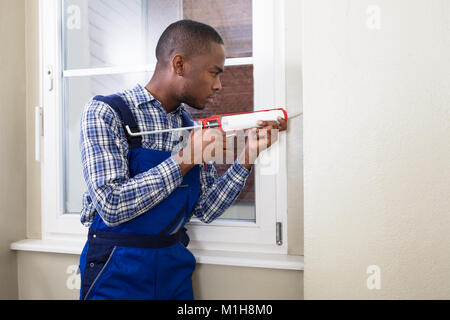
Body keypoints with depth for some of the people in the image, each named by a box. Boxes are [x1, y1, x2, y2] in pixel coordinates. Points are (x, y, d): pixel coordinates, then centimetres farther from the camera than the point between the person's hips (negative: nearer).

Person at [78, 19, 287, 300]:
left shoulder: (192, 127, 3)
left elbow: (207, 210, 0)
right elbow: (111, 207, -23)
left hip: (175, 268, 6)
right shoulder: (105, 112, -13)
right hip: (118, 272, -5)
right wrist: (185, 159, -22)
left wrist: (247, 156, -10)